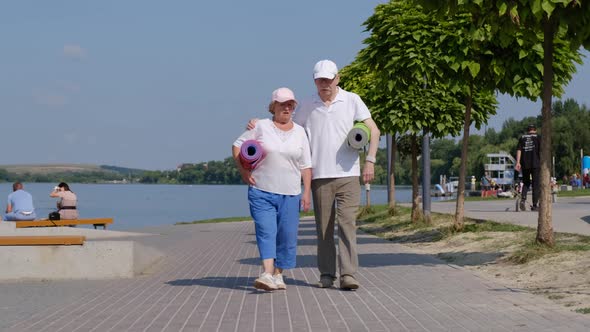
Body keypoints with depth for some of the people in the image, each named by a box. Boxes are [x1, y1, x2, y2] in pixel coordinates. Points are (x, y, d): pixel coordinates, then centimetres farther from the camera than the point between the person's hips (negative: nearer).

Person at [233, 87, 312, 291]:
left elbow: (306, 166, 9)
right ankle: (267, 274, -23)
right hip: (261, 192, -3)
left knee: (287, 236, 2)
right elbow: (237, 146, 8)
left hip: (290, 194, 3)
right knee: (266, 232, -14)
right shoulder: (261, 127, 2)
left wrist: (307, 192, 2)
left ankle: (278, 275, 14)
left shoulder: (299, 132, 9)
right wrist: (243, 171, -2)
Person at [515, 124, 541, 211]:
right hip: (536, 164, -2)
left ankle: (523, 199, -8)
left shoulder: (522, 138, 11)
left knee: (526, 183, 15)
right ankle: (535, 205, 1)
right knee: (535, 185, 3)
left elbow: (519, 150, 3)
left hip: (525, 164, 3)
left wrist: (518, 162, -2)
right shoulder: (538, 137, 4)